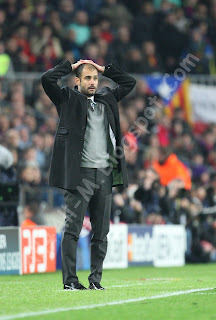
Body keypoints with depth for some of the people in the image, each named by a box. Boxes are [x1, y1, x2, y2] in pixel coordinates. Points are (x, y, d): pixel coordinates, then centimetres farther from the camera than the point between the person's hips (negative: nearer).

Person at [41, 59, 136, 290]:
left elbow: (129, 82, 27)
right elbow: (47, 79, -9)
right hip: (79, 173, -5)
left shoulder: (106, 98, 18)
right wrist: (71, 66, 3)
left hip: (105, 173, 5)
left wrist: (105, 69, 18)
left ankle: (96, 278, 12)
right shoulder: (68, 99, 4)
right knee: (73, 229, -4)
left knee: (101, 232, 5)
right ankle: (70, 280, -2)